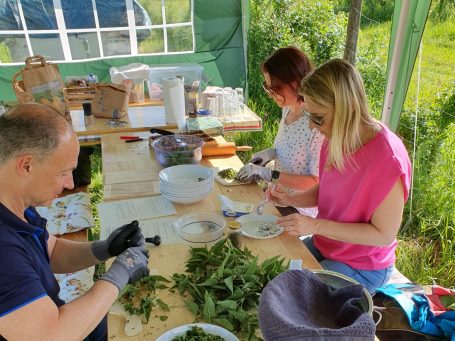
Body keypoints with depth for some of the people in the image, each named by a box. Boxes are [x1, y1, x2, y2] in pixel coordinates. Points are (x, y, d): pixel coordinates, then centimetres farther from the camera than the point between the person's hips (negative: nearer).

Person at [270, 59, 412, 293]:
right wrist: (290, 199, -10)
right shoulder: (336, 140, -9)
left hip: (362, 268, -6)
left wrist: (316, 226, -27)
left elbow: (384, 234, -22)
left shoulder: (389, 160, -29)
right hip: (323, 245, 6)